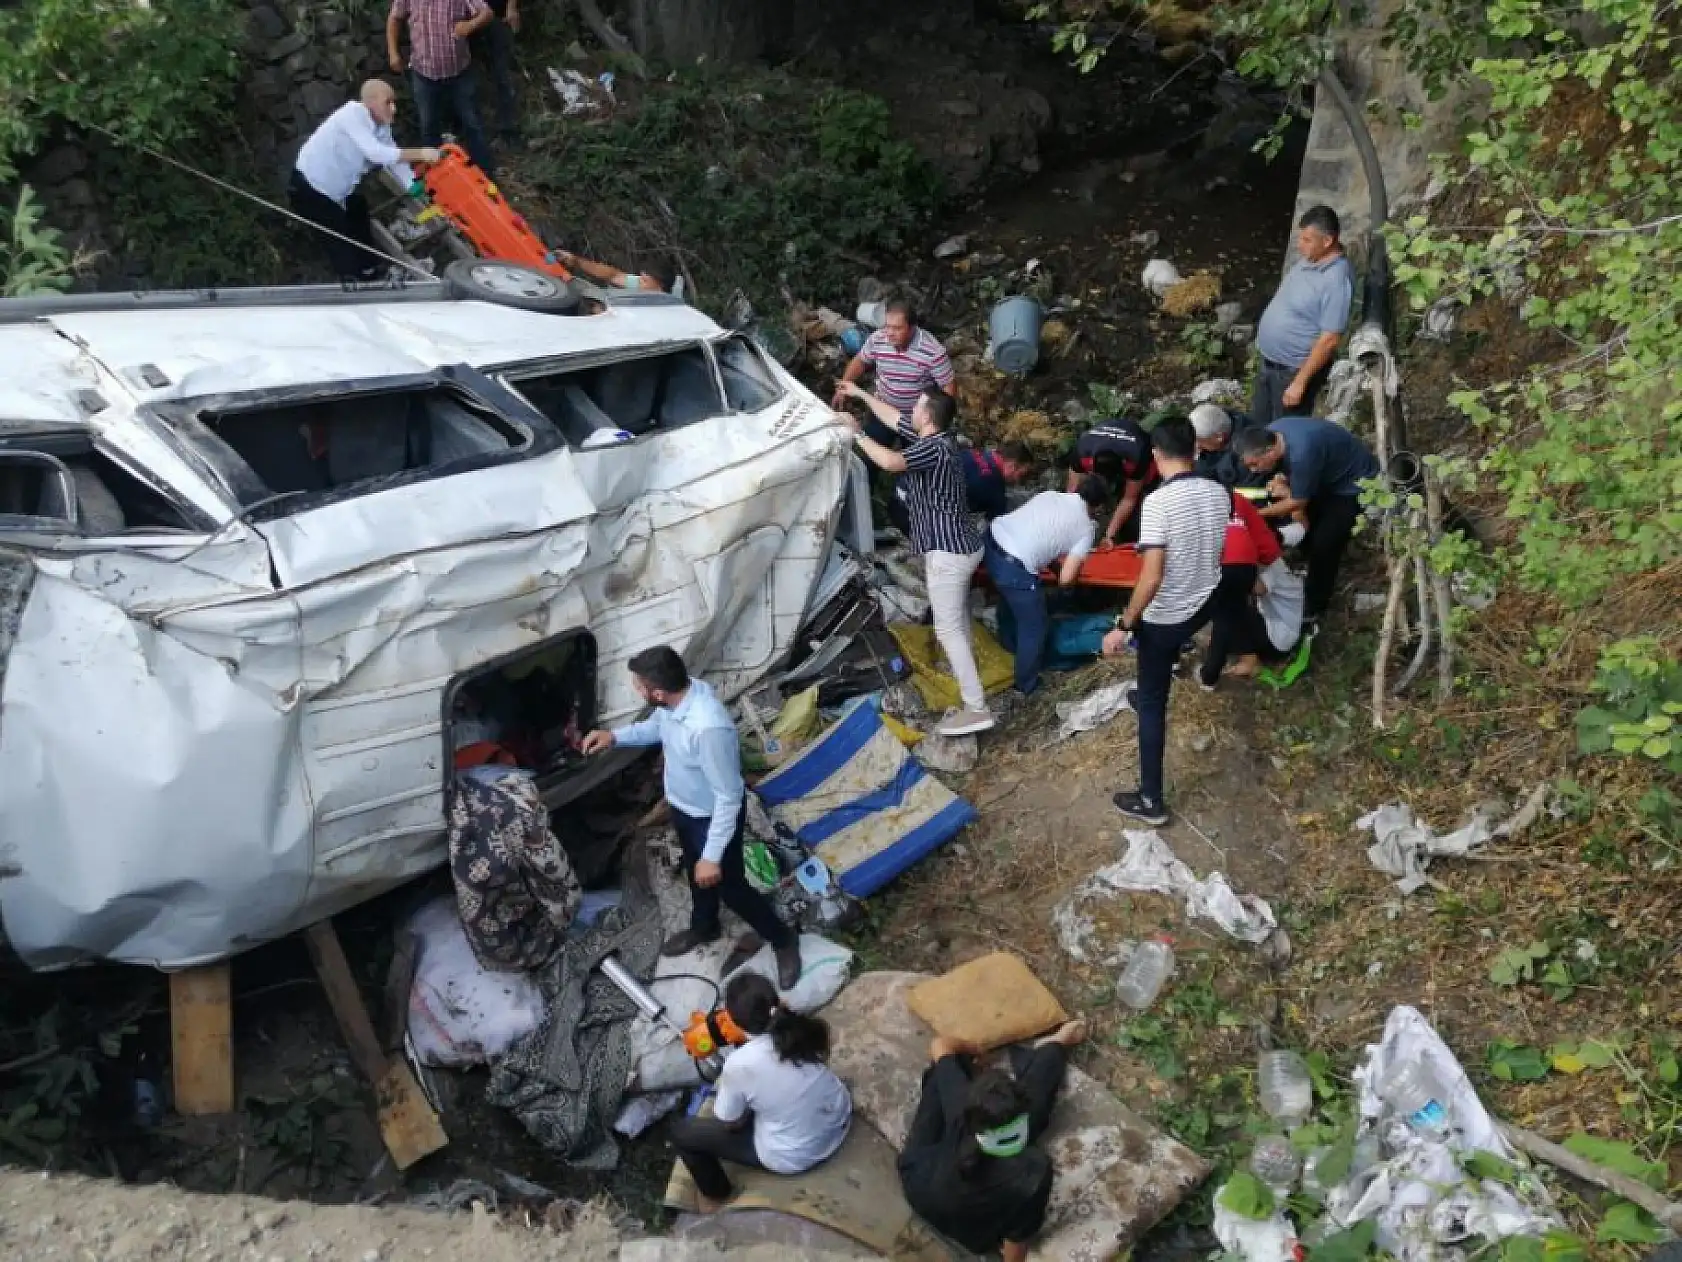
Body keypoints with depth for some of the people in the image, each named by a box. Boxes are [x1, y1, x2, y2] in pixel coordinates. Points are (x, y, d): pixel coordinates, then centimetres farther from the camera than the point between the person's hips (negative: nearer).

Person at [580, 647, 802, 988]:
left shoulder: (709, 728, -43)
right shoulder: (681, 693, -17)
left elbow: (729, 798, -32)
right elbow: (659, 726, 9)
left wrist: (713, 856, -26)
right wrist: (616, 735, -3)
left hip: (712, 817, -8)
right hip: (683, 807, 8)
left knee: (729, 886, 14)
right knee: (695, 873, 31)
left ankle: (783, 939, 38)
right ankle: (704, 927, 59)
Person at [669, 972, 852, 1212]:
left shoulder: (739, 1064, -27)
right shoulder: (805, 1028, -14)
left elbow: (730, 1123, -9)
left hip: (793, 1158, -5)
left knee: (681, 1131, 8)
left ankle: (716, 1197, 31)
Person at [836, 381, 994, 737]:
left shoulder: (934, 448, -23)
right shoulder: (933, 437, 7)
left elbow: (890, 462, -39)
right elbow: (894, 418, 21)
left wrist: (857, 432, -27)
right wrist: (860, 394, 26)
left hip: (948, 551, -10)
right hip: (960, 544, 10)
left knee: (947, 627, -8)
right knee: (956, 612, 33)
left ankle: (976, 708, -9)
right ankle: (964, 658, 58)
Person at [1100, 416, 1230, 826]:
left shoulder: (1157, 502, -27)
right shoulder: (1219, 493, -7)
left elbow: (1152, 577, -30)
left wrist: (1123, 626, -21)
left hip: (1164, 617, -6)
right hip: (1204, 606, 7)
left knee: (1152, 705, 6)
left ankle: (1150, 801, 13)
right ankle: (1148, 694, 67)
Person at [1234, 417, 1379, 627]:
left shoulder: (1302, 452, -41)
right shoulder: (1271, 432, -16)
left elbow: (1297, 502, -24)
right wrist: (1285, 480, -14)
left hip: (1355, 482, -9)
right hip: (1328, 475, 9)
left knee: (1324, 545, -9)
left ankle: (1313, 611, 6)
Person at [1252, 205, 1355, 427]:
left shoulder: (1336, 280, -28)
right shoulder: (1310, 259, -1)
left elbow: (1329, 340, -27)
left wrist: (1300, 382, -24)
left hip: (1296, 369, -9)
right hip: (1270, 362, 9)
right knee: (1259, 424, 22)